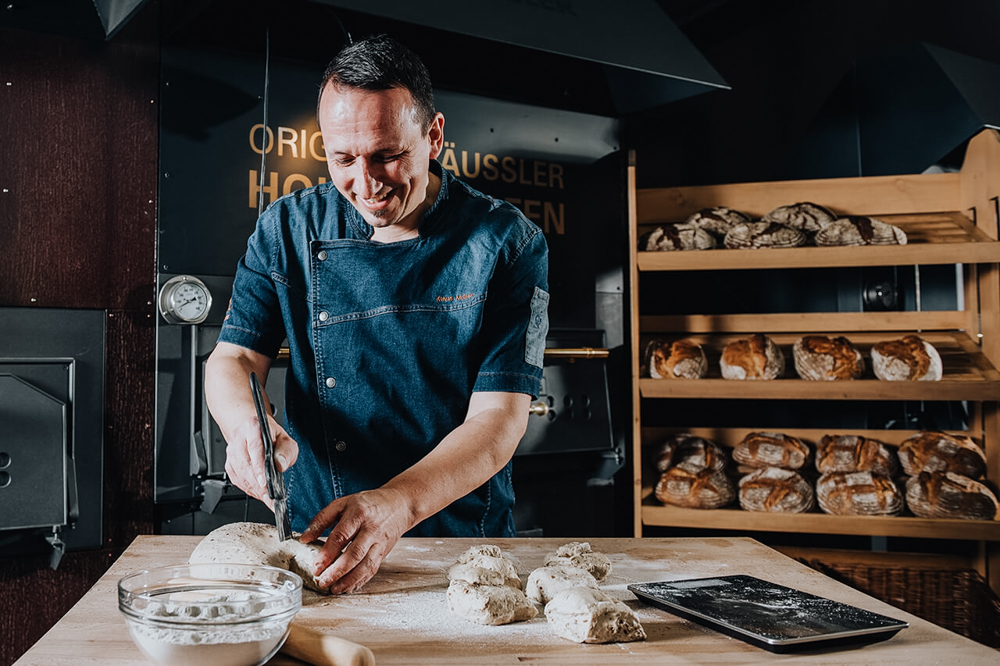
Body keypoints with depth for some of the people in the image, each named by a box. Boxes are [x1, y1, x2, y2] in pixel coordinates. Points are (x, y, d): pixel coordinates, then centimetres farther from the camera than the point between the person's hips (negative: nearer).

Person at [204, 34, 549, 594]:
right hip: (314, 532, 2)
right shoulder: (288, 228, 0)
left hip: (464, 538, -1)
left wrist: (396, 506, -30)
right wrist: (248, 425, -21)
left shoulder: (508, 243, -9)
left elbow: (499, 419, -14)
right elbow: (233, 359, 3)